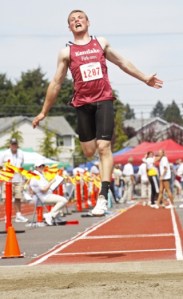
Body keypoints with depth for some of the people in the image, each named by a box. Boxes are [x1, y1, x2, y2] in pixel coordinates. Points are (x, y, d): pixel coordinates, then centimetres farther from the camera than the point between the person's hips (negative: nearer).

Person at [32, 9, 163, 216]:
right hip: (83, 104, 1)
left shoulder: (101, 43, 10)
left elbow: (122, 63, 22)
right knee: (89, 152, 3)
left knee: (103, 147, -12)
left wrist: (144, 78, 22)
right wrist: (44, 112, 8)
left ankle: (103, 197, -16)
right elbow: (56, 83, 8)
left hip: (104, 100, -1)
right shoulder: (66, 52, 5)